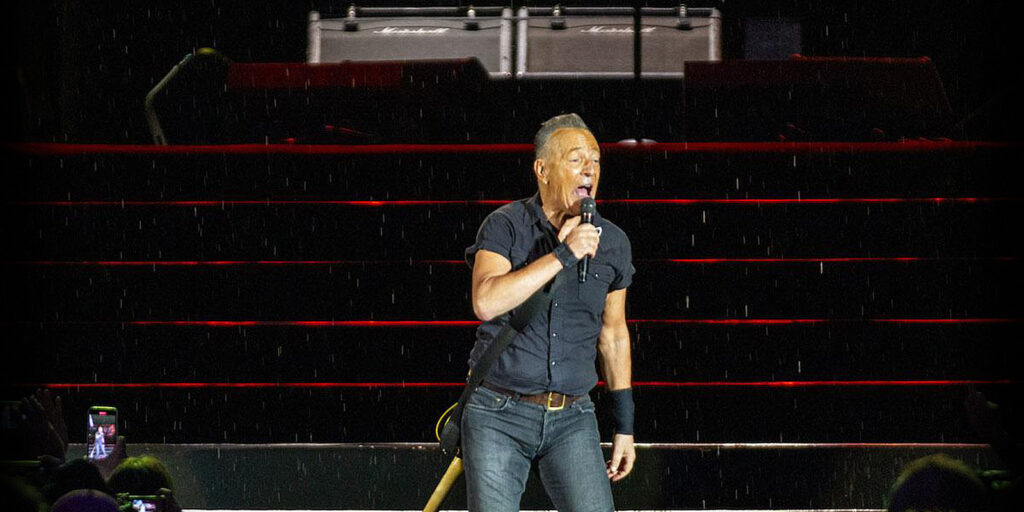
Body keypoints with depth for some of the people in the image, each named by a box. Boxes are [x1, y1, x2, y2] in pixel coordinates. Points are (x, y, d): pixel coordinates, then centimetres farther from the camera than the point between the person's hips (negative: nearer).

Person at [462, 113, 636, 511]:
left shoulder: (613, 243, 6)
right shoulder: (504, 227, -5)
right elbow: (486, 302, -23)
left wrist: (624, 426, 16)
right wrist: (564, 254, -22)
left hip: (572, 419, 2)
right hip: (498, 417, -2)